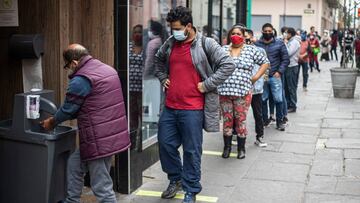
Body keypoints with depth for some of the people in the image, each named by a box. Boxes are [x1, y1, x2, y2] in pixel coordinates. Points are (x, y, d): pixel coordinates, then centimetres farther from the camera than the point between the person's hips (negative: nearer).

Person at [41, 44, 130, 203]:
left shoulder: (80, 80, -15)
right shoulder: (108, 69, 12)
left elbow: (68, 110, -5)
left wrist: (51, 122, 15)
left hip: (99, 140, -10)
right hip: (114, 134, 10)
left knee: (102, 188, 1)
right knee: (74, 163, 24)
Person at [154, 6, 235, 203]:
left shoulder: (206, 44, -8)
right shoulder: (170, 43, 8)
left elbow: (228, 65, -12)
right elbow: (158, 60, 29)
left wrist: (207, 85, -14)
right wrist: (163, 78, 14)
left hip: (192, 108, -5)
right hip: (170, 107, 6)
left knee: (192, 150, 3)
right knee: (165, 144, 13)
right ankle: (175, 179, 35)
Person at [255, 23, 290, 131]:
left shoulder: (279, 43, 2)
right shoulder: (257, 44, 2)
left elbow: (285, 59, 3)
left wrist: (279, 72, -6)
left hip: (275, 76, -1)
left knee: (278, 99, -3)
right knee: (262, 99, 8)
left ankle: (280, 121, 10)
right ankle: (264, 120, 23)